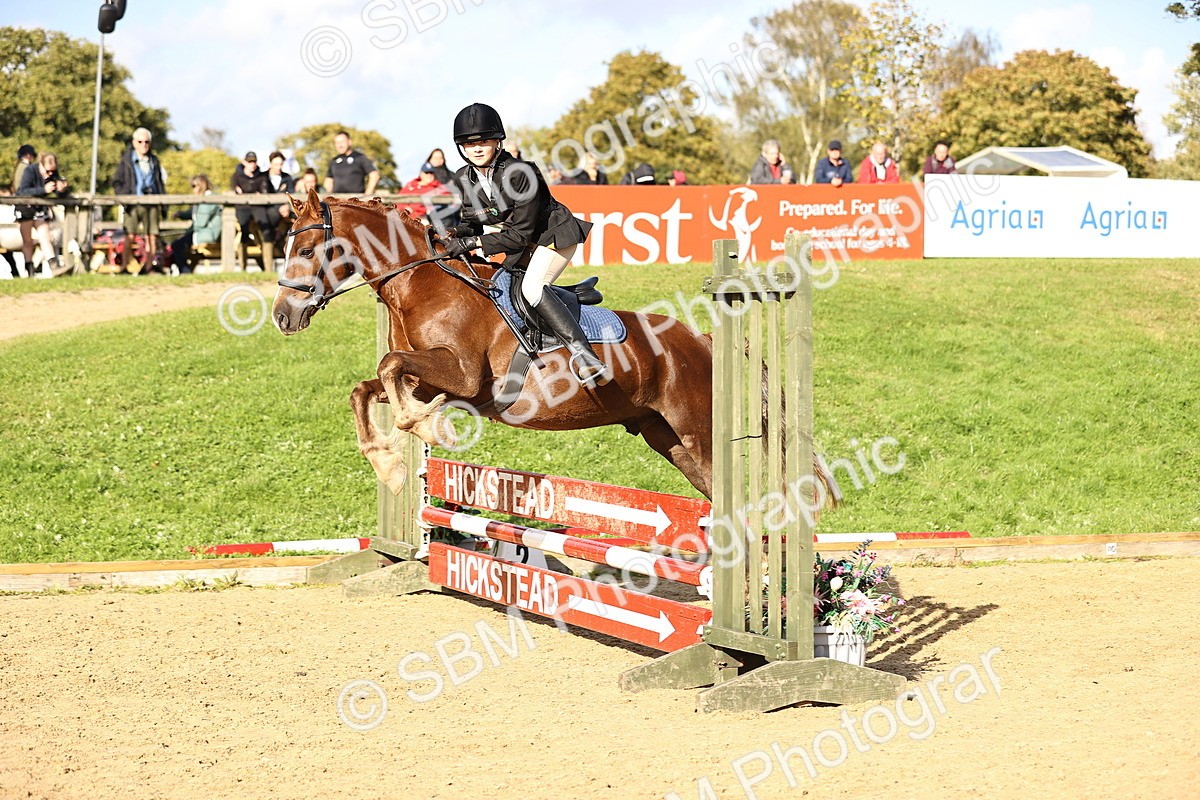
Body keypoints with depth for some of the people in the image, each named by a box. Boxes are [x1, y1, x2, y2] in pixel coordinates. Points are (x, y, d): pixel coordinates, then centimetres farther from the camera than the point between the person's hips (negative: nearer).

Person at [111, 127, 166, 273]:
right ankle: (124, 266, -7)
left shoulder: (154, 161, 17)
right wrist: (124, 197, -10)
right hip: (134, 204, -3)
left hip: (152, 203, 3)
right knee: (130, 236, -10)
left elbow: (161, 182, 21)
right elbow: (117, 183, 6)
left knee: (152, 236, 1)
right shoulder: (126, 161, 6)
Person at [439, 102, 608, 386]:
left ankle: (582, 353, -43)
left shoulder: (519, 173, -27)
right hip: (522, 245, 9)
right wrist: (458, 233, -17)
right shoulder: (464, 179, -6)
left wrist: (474, 242, -29)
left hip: (555, 236, -9)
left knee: (531, 287, -32)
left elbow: (522, 233, -25)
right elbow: (472, 221, 7)